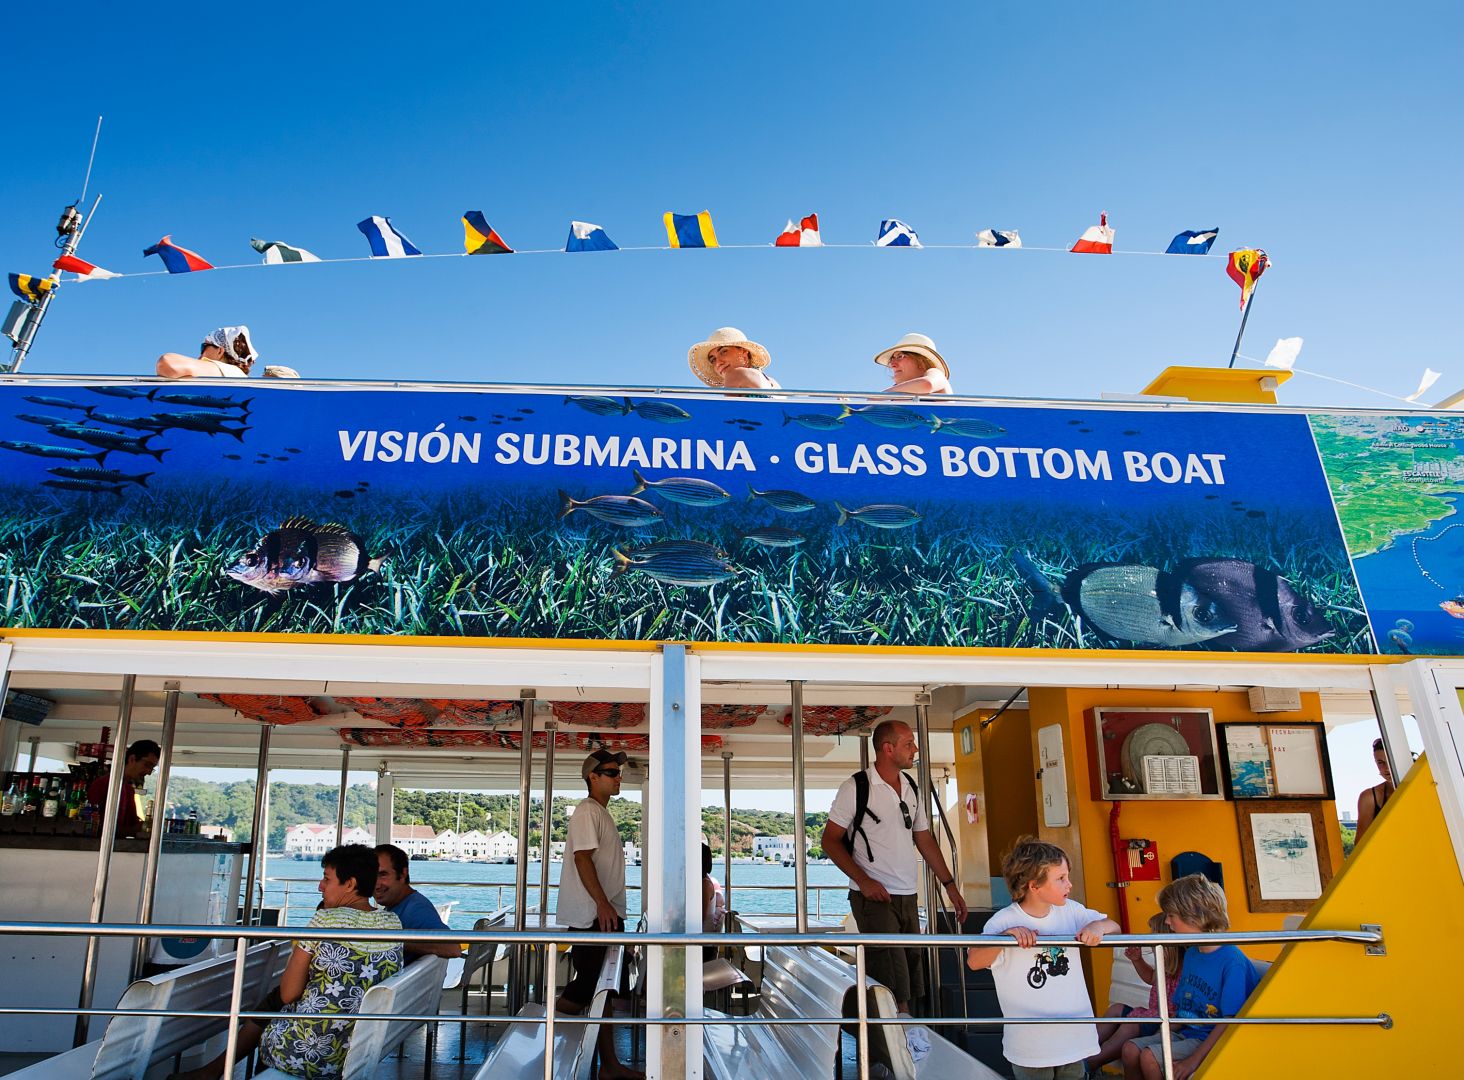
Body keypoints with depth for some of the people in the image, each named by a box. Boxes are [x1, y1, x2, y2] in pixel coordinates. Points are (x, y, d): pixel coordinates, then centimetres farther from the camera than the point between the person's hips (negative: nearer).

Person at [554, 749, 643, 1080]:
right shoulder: (587, 811, -11)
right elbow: (582, 858, -20)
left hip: (606, 917, 10)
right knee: (583, 989, -8)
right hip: (592, 916, -10)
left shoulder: (602, 813, 19)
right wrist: (603, 904, -26)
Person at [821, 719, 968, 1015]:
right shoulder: (855, 788, -8)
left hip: (909, 897, 7)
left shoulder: (911, 788, 12)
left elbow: (924, 839, 18)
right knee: (894, 985, -11)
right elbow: (830, 840, -6)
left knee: (913, 977, 10)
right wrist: (863, 880, -15)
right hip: (874, 897, -7)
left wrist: (950, 884, 13)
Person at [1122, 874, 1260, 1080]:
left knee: (1149, 1057, -23)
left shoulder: (1232, 961, -17)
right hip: (1185, 1033, 8)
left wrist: (1194, 1060, -22)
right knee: (1131, 1050, -9)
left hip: (1212, 1040, -8)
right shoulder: (1190, 954, 10)